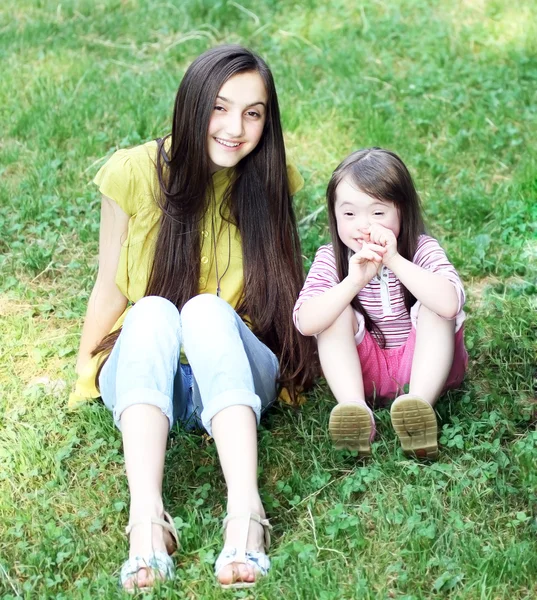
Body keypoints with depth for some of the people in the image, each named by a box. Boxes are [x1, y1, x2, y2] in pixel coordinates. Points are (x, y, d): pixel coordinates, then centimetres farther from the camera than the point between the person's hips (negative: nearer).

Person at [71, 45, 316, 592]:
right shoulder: (135, 172, -8)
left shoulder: (271, 181, -4)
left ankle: (246, 518, -51)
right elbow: (110, 288, 1)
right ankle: (146, 521, -53)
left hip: (235, 376, 0)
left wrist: (295, 373, 1)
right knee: (153, 311, -34)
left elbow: (278, 284, 8)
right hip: (143, 375, 0)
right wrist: (83, 380, 4)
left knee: (208, 309, -33)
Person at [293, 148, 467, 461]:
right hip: (363, 370, 2)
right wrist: (354, 281, -37)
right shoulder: (331, 259, -9)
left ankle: (420, 404, -38)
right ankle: (354, 409, -36)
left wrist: (395, 261, -35)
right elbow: (306, 323, -25)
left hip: (423, 365, -1)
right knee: (337, 310, -20)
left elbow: (450, 304, -34)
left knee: (434, 304, -24)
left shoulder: (422, 249, -14)